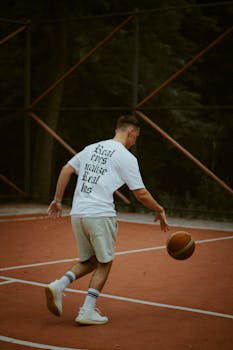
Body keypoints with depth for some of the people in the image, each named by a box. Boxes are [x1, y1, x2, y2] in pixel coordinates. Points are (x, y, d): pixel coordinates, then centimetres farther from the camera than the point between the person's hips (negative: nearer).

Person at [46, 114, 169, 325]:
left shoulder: (92, 148, 16)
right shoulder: (126, 157, -2)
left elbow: (66, 170, 15)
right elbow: (141, 194, -4)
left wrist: (58, 200, 21)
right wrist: (160, 211, 11)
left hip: (77, 213, 6)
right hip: (100, 215, -6)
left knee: (90, 261, 20)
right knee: (104, 263, 9)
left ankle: (59, 285, -1)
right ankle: (87, 311, 6)